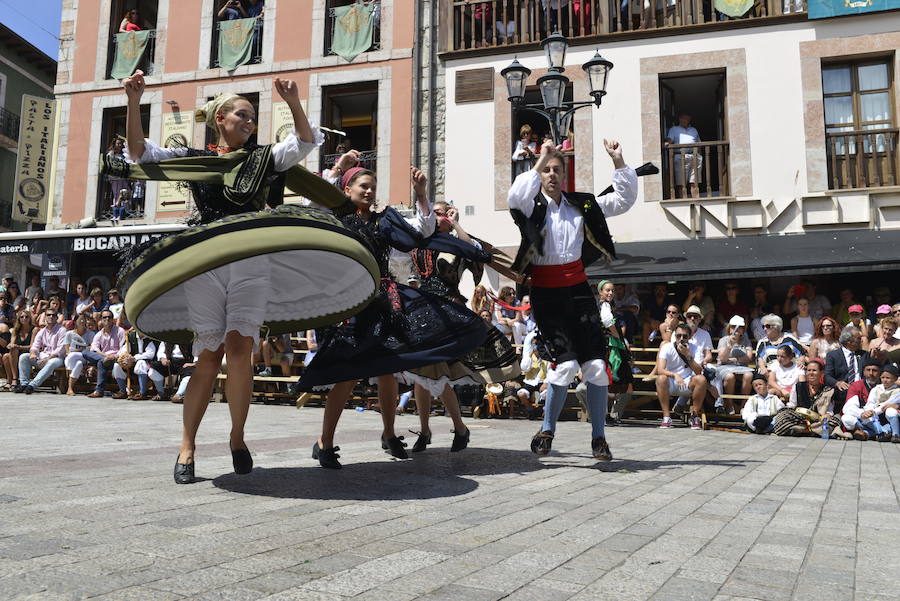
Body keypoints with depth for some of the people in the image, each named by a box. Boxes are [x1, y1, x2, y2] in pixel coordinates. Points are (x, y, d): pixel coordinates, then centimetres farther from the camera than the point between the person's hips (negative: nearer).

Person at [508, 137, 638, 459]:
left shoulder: (581, 204, 11)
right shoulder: (533, 205, -1)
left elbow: (624, 200, 13)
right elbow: (516, 197, -25)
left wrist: (619, 162, 2)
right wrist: (540, 161, -22)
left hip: (578, 290, 4)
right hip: (546, 293, -4)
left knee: (596, 365, -3)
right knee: (566, 364, -13)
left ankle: (598, 437, 10)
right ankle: (547, 430, 9)